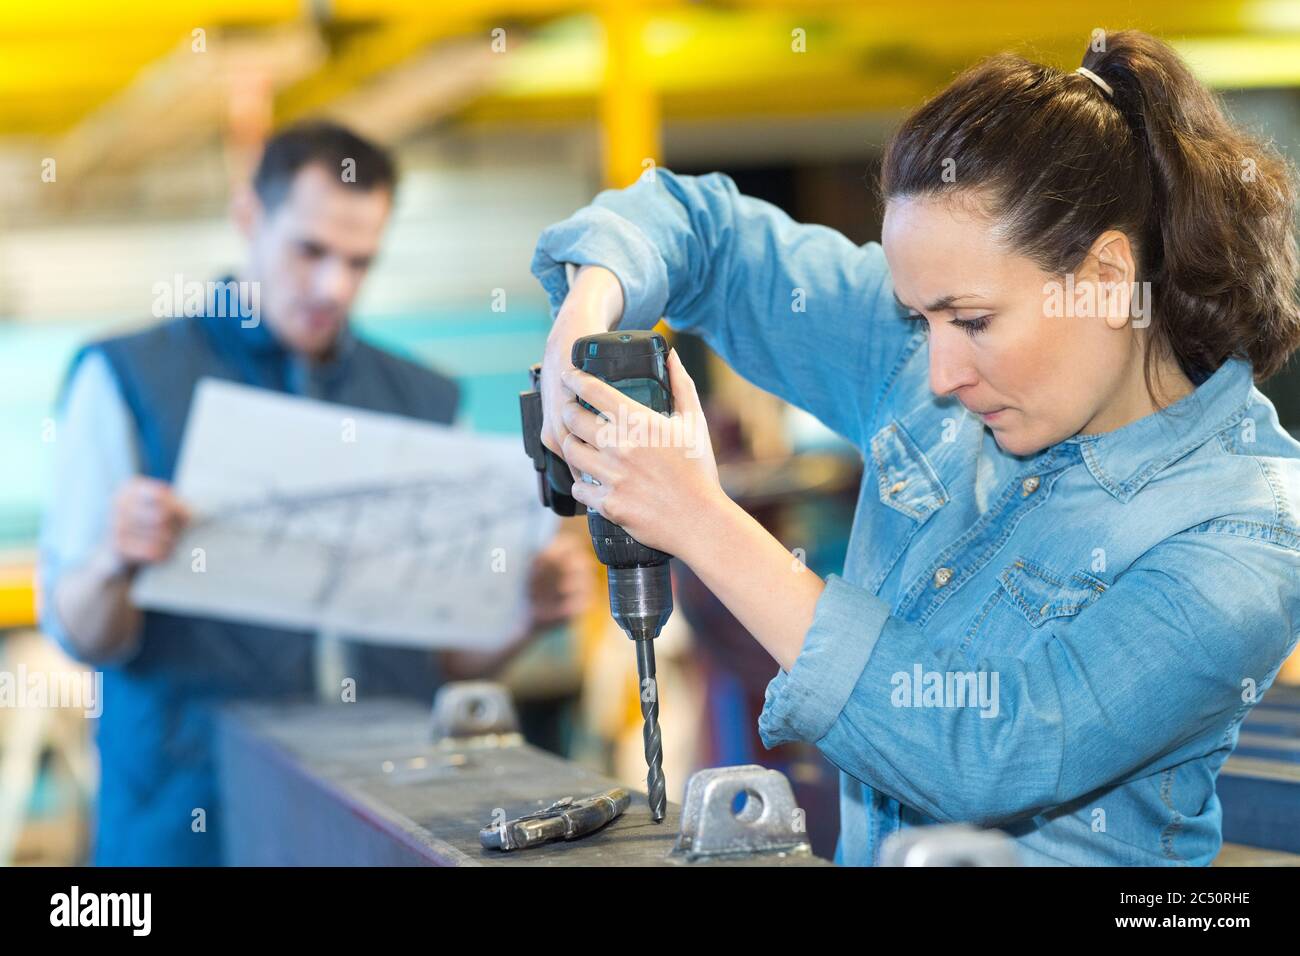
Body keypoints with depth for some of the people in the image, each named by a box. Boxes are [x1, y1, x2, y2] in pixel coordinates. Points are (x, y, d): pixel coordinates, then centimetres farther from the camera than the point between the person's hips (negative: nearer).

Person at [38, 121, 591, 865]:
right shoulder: (127, 380, 5)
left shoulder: (425, 401, 14)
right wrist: (116, 565, -20)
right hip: (190, 819, -2)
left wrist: (532, 608, -3)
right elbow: (80, 635, 1)